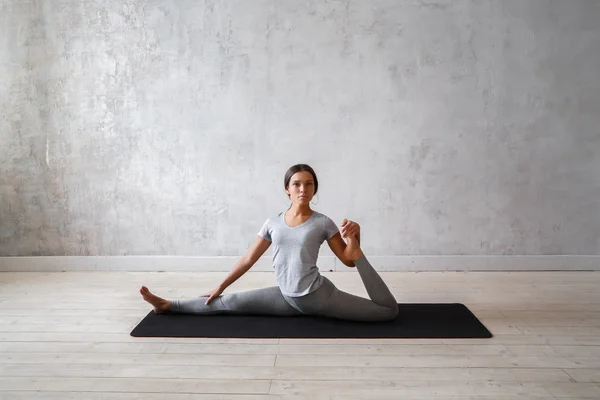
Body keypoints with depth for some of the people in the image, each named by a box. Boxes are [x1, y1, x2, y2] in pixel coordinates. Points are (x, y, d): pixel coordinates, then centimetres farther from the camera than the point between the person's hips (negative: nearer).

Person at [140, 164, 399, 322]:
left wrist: (354, 238, -21)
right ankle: (168, 305, 17)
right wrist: (220, 287, 14)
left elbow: (348, 260, -1)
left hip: (319, 295, -2)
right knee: (230, 302, 1)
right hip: (287, 298, 2)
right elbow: (248, 259, 11)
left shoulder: (323, 222, -5)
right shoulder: (273, 223, 4)